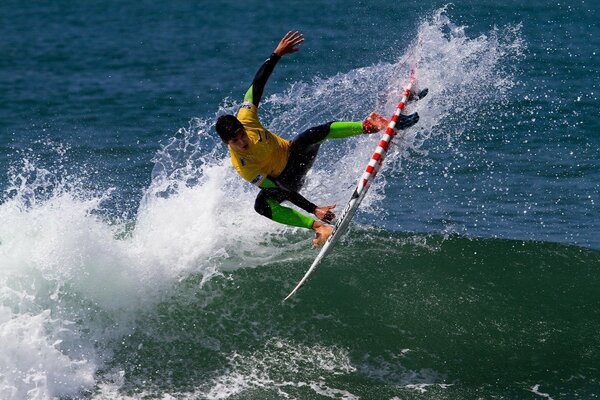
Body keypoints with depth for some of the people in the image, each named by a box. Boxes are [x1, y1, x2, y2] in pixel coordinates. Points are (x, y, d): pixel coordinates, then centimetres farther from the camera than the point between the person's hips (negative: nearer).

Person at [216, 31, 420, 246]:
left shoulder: (244, 118, -23)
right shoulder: (241, 166, -33)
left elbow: (258, 84, -13)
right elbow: (277, 190, -32)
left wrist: (277, 54, -21)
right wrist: (314, 209, -35)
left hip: (291, 153, 3)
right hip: (283, 180, -3)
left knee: (313, 135, -32)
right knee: (261, 205, -37)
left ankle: (368, 125, -25)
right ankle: (319, 226, -32)